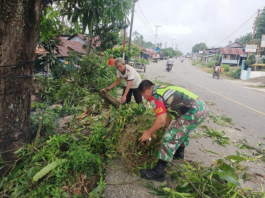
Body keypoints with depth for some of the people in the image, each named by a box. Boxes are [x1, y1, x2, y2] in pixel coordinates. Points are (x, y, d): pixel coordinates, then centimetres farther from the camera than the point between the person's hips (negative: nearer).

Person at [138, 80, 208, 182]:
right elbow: (169, 112, 27)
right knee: (183, 128, 35)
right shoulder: (162, 89, 20)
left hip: (194, 112, -10)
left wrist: (149, 133, 0)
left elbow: (161, 119, -15)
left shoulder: (154, 96, -8)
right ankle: (179, 152, 53)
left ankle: (158, 172, 1)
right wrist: (167, 128, 34)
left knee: (170, 138, -7)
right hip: (202, 107, 10)